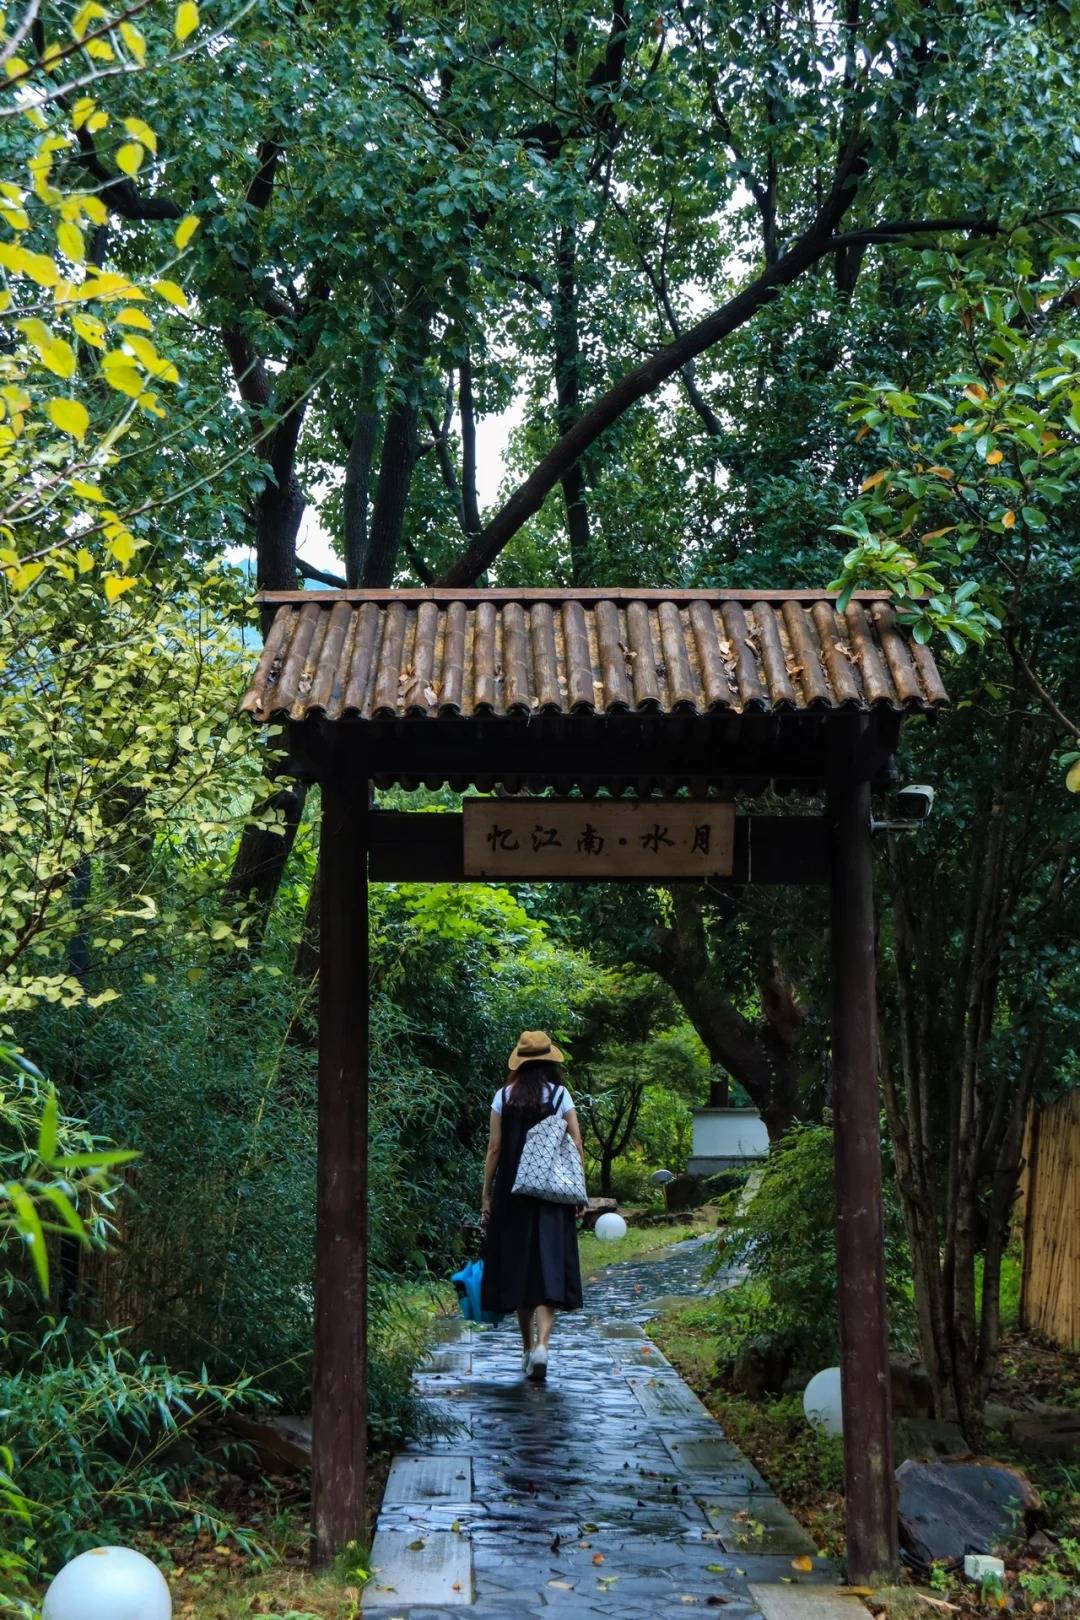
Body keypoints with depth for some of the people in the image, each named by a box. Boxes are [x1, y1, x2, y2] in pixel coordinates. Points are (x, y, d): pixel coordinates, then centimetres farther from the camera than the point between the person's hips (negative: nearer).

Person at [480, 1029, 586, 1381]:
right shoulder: (560, 1095, 0)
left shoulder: (504, 1096, 2)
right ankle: (542, 1344, -21)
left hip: (511, 1193, 1)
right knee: (548, 1267, -4)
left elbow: (494, 1148, 1)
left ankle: (528, 1347, 19)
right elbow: (576, 1146, -3)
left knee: (517, 1267, 12)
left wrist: (486, 1194, 6)